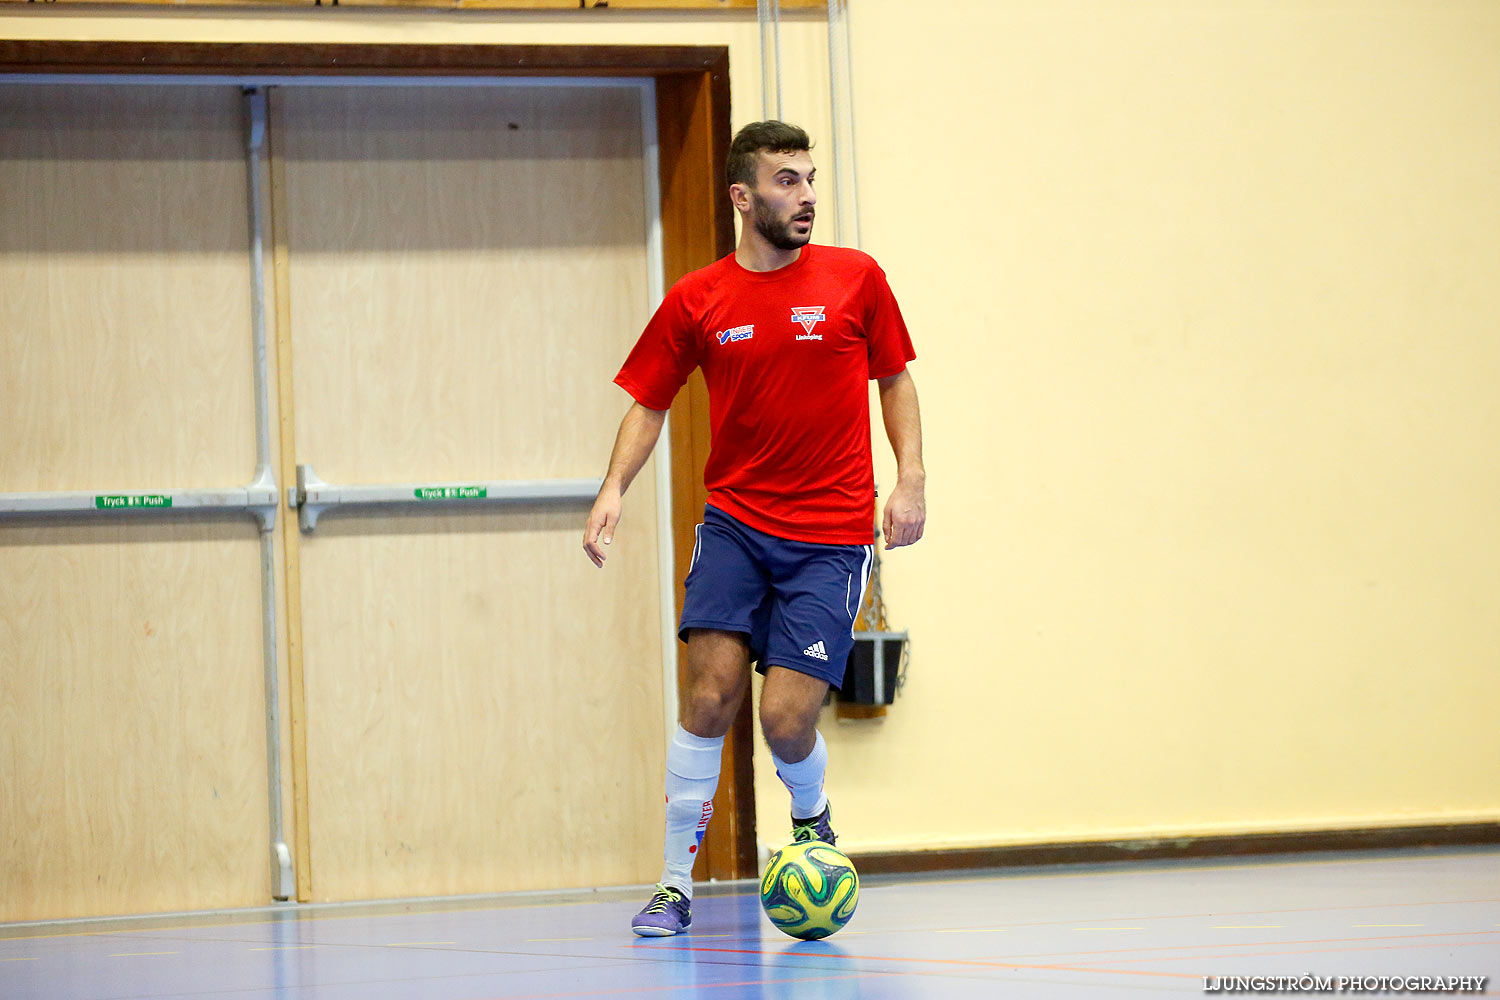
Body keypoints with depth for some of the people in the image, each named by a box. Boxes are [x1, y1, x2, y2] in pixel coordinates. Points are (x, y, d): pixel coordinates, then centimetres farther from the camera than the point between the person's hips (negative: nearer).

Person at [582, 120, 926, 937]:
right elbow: (649, 404, 8)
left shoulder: (855, 280, 0)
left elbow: (894, 379, 11)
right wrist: (613, 489, -7)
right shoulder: (696, 301, 1)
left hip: (831, 537, -1)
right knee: (709, 696, -13)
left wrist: (910, 479, 0)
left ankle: (812, 818, 26)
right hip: (735, 522, 1)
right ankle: (676, 881, -1)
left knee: (786, 721, -9)